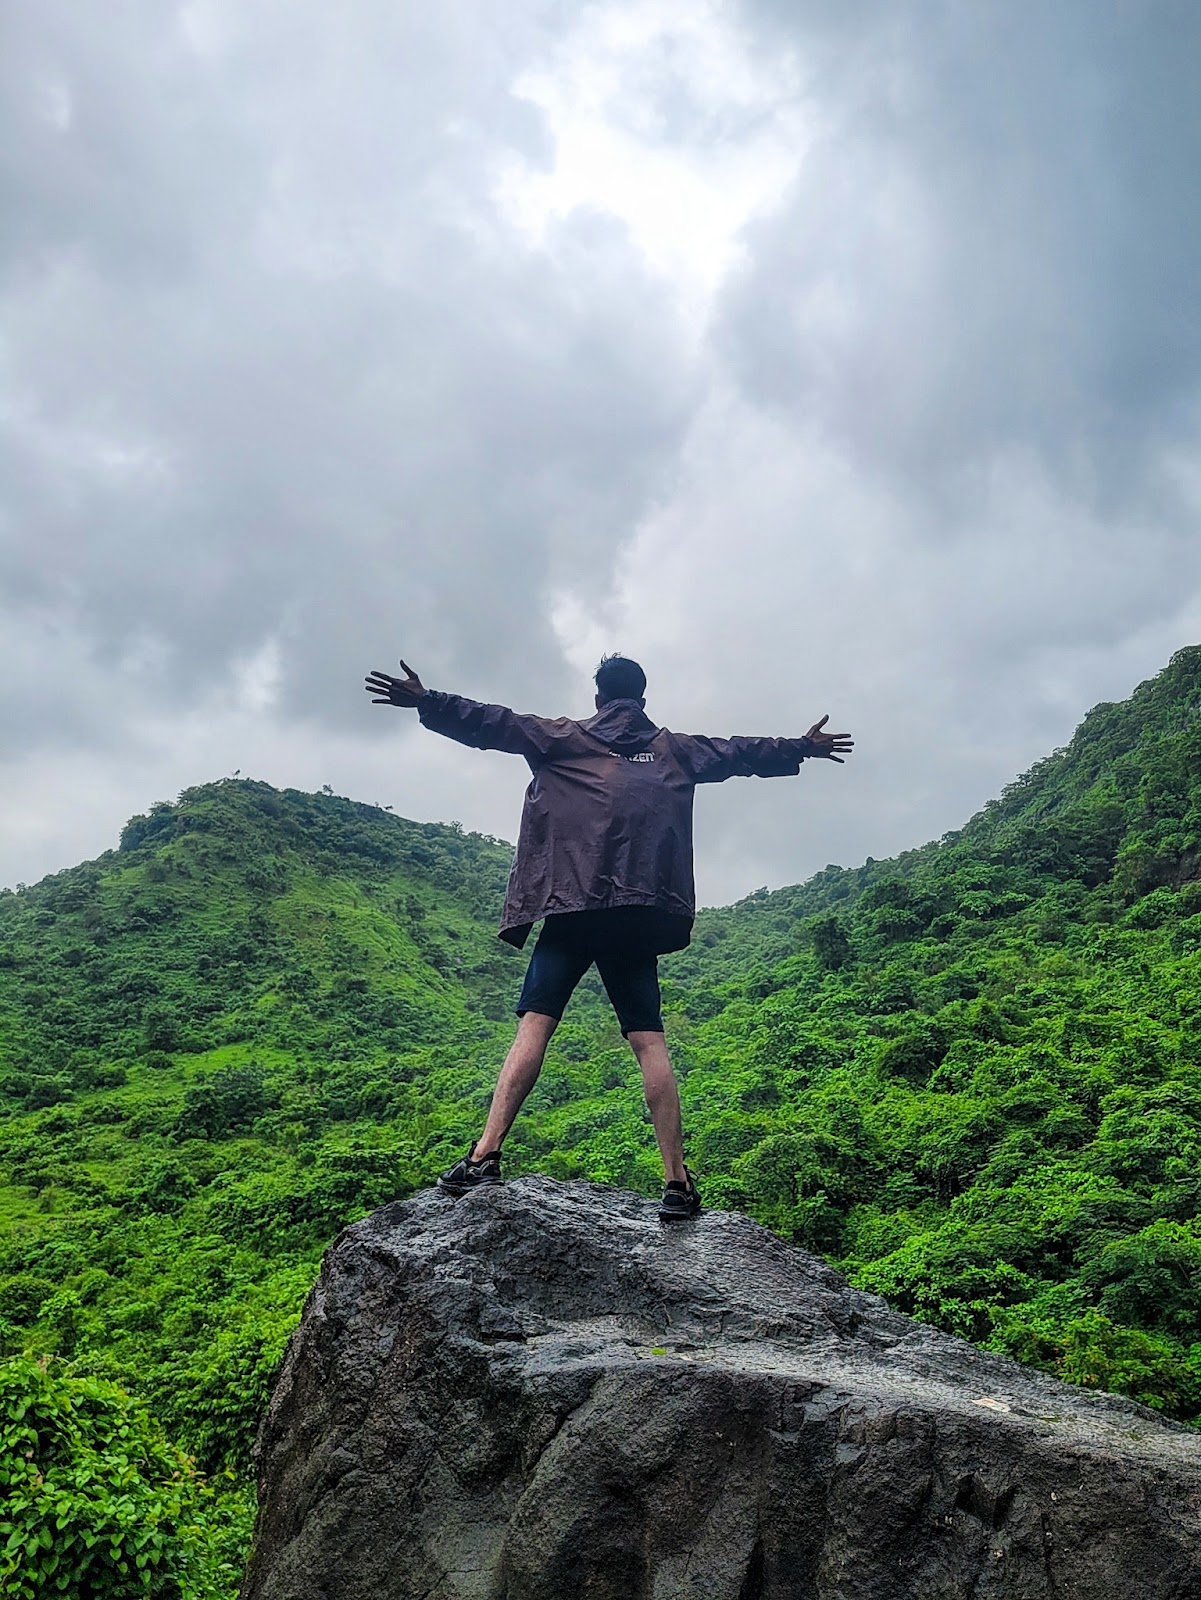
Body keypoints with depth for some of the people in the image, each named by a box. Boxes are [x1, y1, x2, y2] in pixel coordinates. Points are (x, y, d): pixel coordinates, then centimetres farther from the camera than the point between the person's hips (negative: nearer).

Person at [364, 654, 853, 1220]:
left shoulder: (565, 738, 15)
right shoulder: (674, 750, 22)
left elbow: (494, 725, 7)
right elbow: (744, 752, 31)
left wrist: (427, 703, 8)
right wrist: (803, 748, 44)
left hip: (571, 903, -2)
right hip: (642, 913, 2)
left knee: (535, 1023, -6)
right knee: (649, 1040, 1)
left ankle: (485, 1155, -15)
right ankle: (678, 1182, -2)